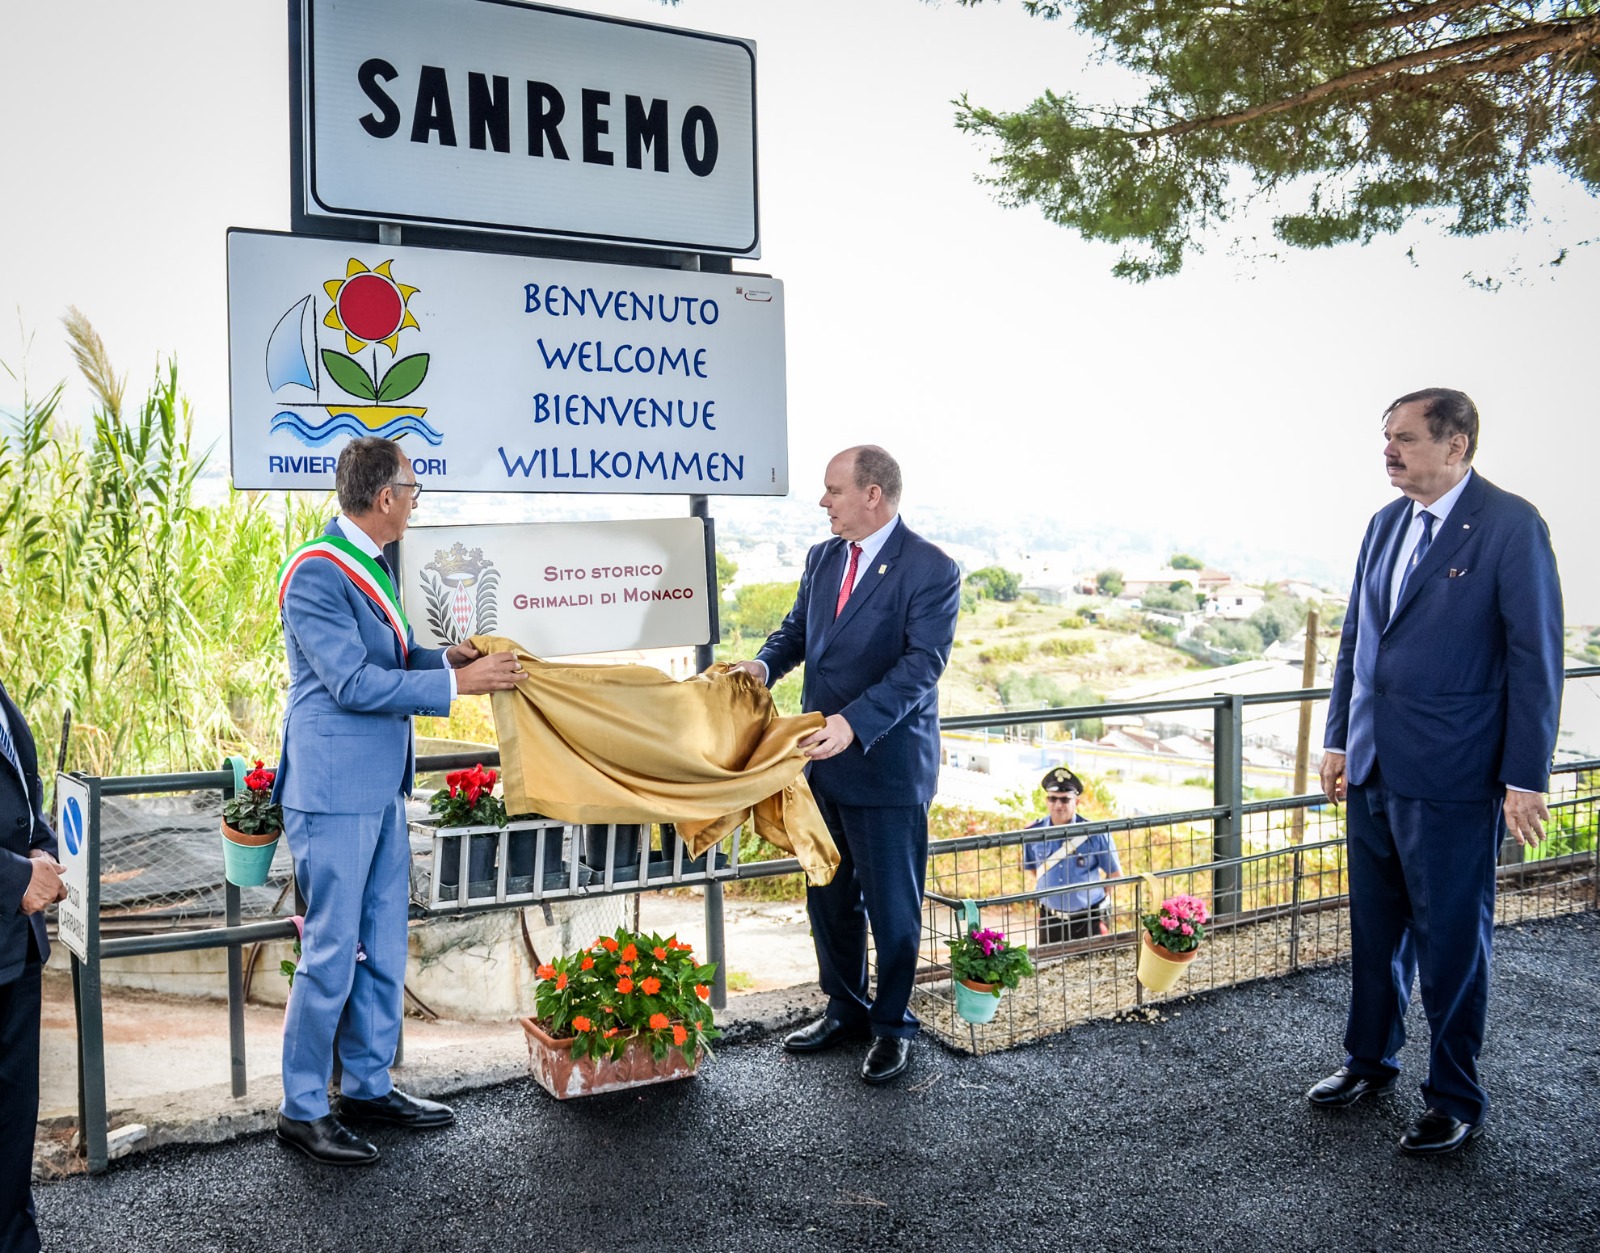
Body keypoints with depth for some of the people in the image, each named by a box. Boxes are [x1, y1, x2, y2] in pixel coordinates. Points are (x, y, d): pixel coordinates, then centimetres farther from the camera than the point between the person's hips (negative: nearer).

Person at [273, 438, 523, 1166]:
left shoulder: (372, 565, 13)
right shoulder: (317, 573, -16)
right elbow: (352, 682, -19)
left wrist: (448, 657, 5)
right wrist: (455, 684, -17)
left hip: (380, 786, 9)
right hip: (334, 790, -9)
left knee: (382, 947, 15)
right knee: (332, 953, 0)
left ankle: (367, 1085, 29)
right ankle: (303, 1110, 15)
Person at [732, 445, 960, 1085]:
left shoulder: (931, 570, -13)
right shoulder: (822, 557, 9)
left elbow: (921, 665, -21)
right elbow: (796, 629, 16)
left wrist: (853, 723, -31)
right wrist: (764, 664, -7)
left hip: (887, 766, -7)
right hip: (822, 760, 7)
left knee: (891, 903, 7)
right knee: (828, 895, 17)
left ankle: (893, 1024, 26)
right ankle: (845, 1009, 36)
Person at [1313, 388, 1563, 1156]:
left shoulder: (1512, 526, -11)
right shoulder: (1385, 523, 9)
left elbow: (1535, 657, -12)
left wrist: (1525, 778, -13)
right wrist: (1338, 740, 14)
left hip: (1452, 778, -6)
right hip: (1374, 770, 6)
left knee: (1451, 943, 6)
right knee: (1374, 929, 18)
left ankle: (1455, 1100, 23)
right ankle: (1370, 1063, 36)